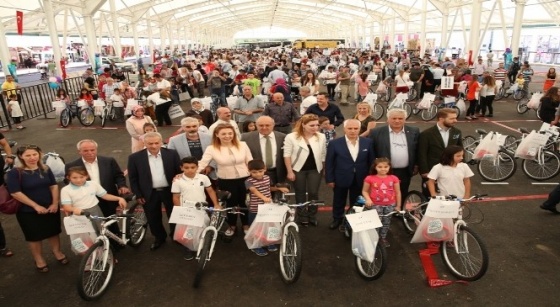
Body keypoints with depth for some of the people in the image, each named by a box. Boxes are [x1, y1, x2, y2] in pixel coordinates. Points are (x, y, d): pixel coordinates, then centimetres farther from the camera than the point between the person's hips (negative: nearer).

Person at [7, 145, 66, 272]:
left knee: (54, 231, 18)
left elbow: (53, 186, 3)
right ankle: (38, 259, 33)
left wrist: (55, 203, -8)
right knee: (35, 236, 12)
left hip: (51, 208, 4)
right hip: (28, 211, -3)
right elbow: (16, 193, -17)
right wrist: (36, 206, -18)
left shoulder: (45, 169, -1)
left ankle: (57, 252, 41)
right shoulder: (15, 173, -15)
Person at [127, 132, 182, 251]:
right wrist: (138, 195, -3)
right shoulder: (135, 157, -8)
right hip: (149, 194, 0)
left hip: (170, 191, 0)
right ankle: (159, 238, 37)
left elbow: (180, 172, -1)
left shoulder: (172, 154, -7)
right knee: (153, 219, 13)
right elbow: (133, 178, -2)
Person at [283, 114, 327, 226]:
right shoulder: (291, 137, -12)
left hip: (315, 169, 2)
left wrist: (323, 168, 6)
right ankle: (302, 217, 26)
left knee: (313, 193, 6)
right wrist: (289, 171, -11)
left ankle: (312, 217, 24)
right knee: (300, 193, 11)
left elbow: (323, 155, 4)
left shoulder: (321, 137, -3)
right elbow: (287, 155, -9)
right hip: (298, 169, -2)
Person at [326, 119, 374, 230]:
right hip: (341, 179, -1)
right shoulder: (334, 143, -11)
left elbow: (371, 161, 3)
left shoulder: (367, 142, -4)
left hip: (360, 179, 1)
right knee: (339, 202, 17)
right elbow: (329, 163, -7)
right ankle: (337, 219, 39)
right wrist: (330, 179, -7)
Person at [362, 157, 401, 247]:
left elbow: (398, 193, 3)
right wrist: (368, 199, -17)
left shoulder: (394, 178, -5)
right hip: (376, 205, -2)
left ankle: (383, 238, 32)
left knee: (386, 222, 14)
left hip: (390, 205, 2)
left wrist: (398, 206, 7)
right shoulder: (370, 178, -10)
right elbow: (364, 191, 0)